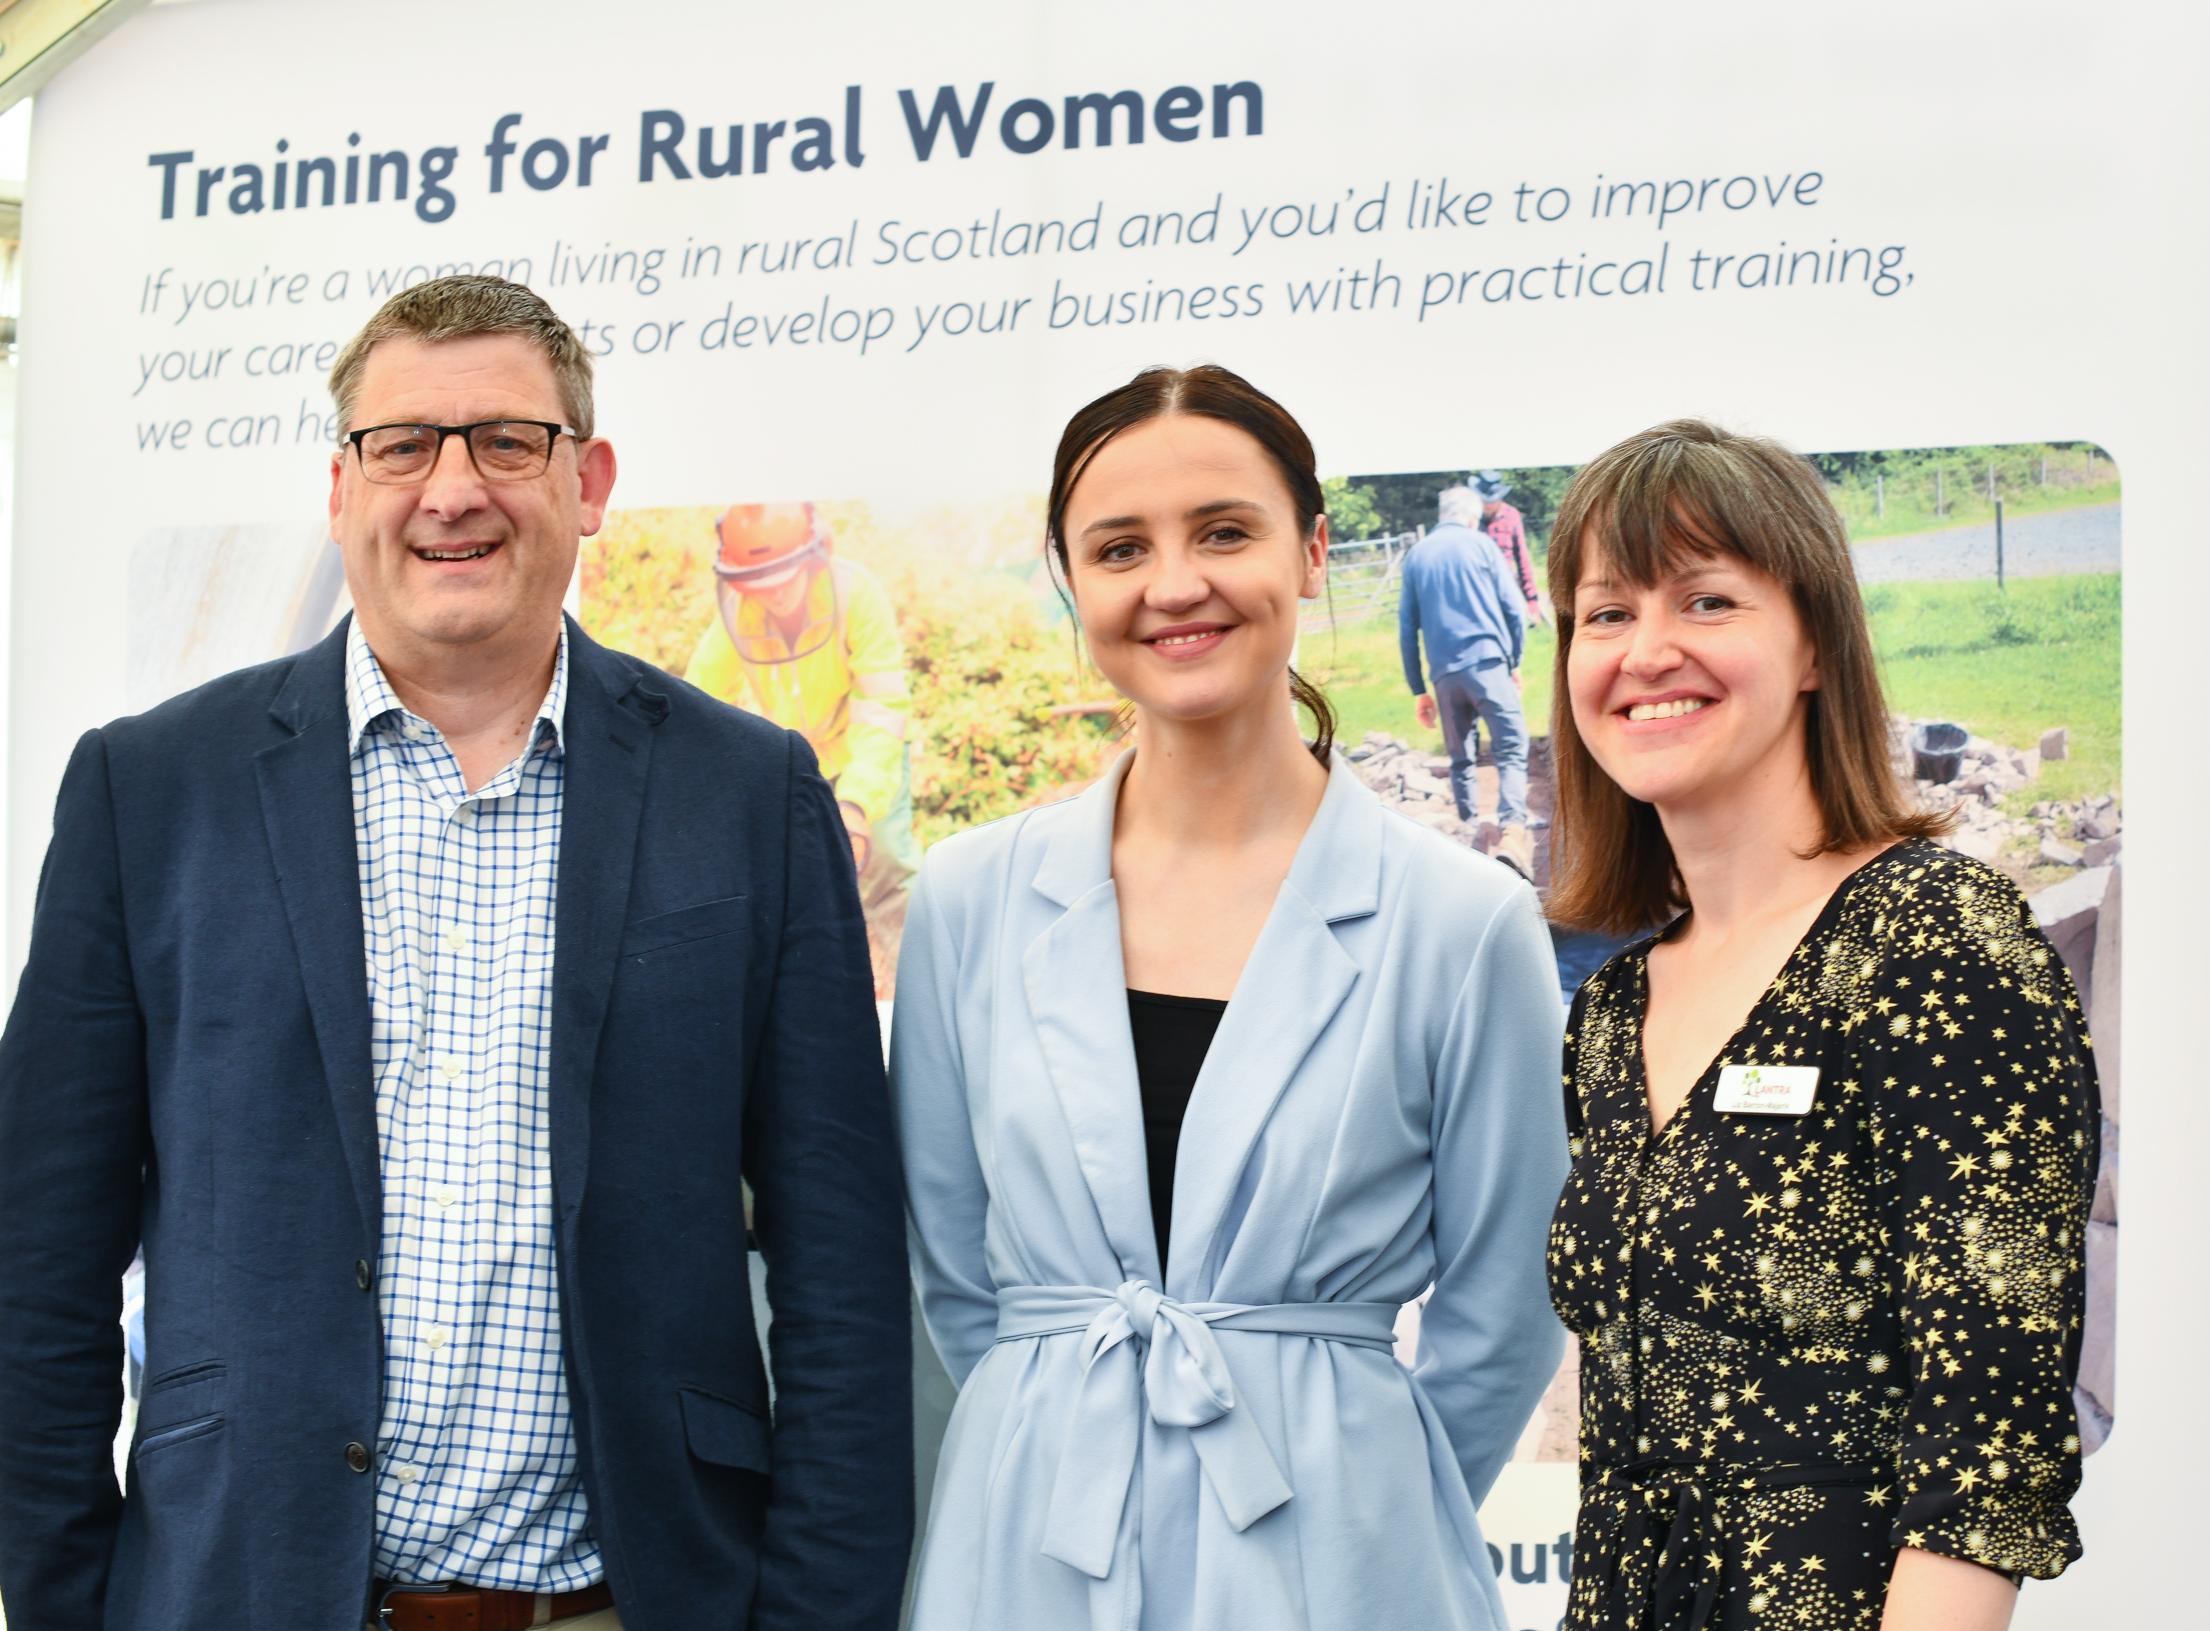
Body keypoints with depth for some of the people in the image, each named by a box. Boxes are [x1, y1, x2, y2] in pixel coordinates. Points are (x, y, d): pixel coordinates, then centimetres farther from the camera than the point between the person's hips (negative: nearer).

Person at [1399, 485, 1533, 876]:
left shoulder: (1416, 556, 14)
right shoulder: (1480, 546, 6)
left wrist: (1419, 690, 16)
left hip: (1445, 674, 4)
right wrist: (1515, 663, 16)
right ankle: (1512, 831, -27)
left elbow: (1406, 629, 12)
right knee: (1511, 751, -8)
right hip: (1487, 663, -3)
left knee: (1460, 759, 16)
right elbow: (1513, 610, 3)